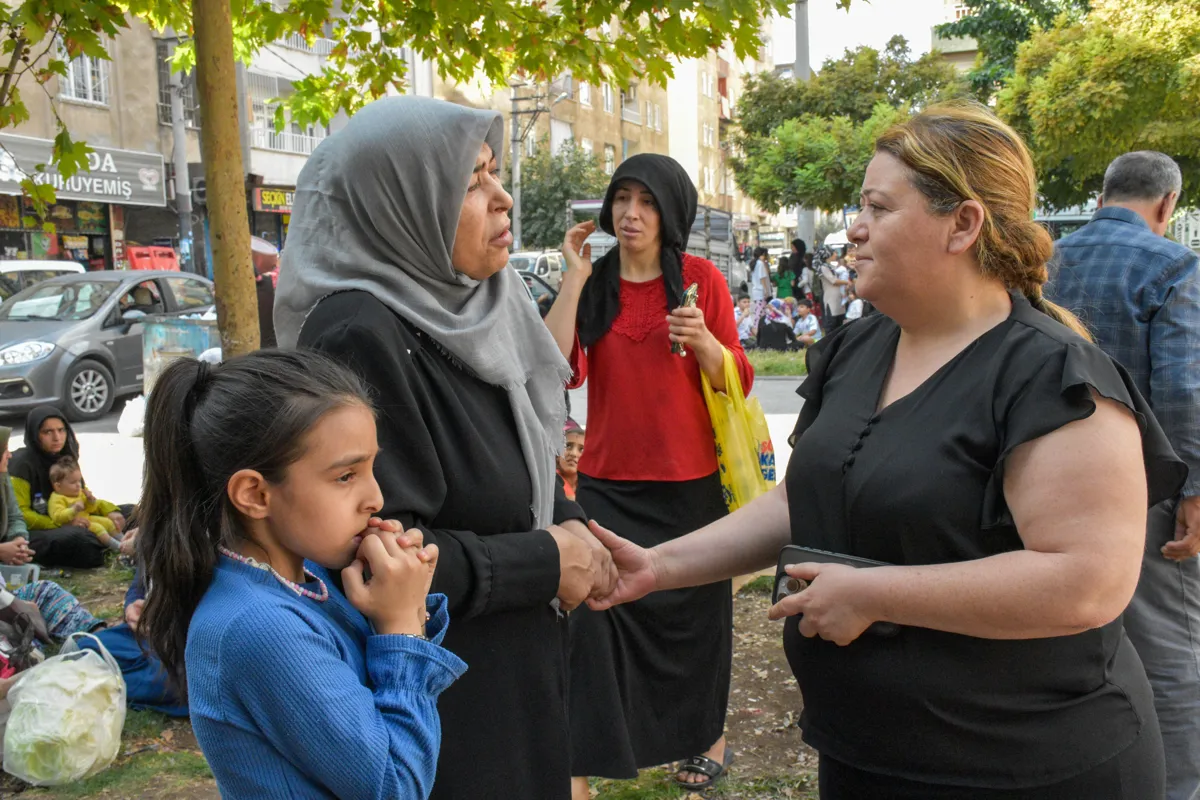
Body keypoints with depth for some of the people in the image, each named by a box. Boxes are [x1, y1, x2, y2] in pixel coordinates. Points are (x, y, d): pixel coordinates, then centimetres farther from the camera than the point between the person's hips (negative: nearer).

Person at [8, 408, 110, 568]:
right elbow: (19, 514, -15)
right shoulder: (22, 464, -12)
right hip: (31, 534, -8)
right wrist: (63, 523, -22)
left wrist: (110, 511, 0)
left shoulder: (65, 458, 10)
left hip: (65, 526, 8)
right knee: (74, 537, -39)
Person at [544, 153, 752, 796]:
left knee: (694, 614, 11)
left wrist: (704, 342, -20)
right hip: (608, 482, 1)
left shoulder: (701, 279, -1)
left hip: (689, 484, -1)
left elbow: (738, 382, -1)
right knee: (592, 611, -7)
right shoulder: (593, 285, 4)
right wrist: (575, 278, -10)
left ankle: (708, 737, 35)